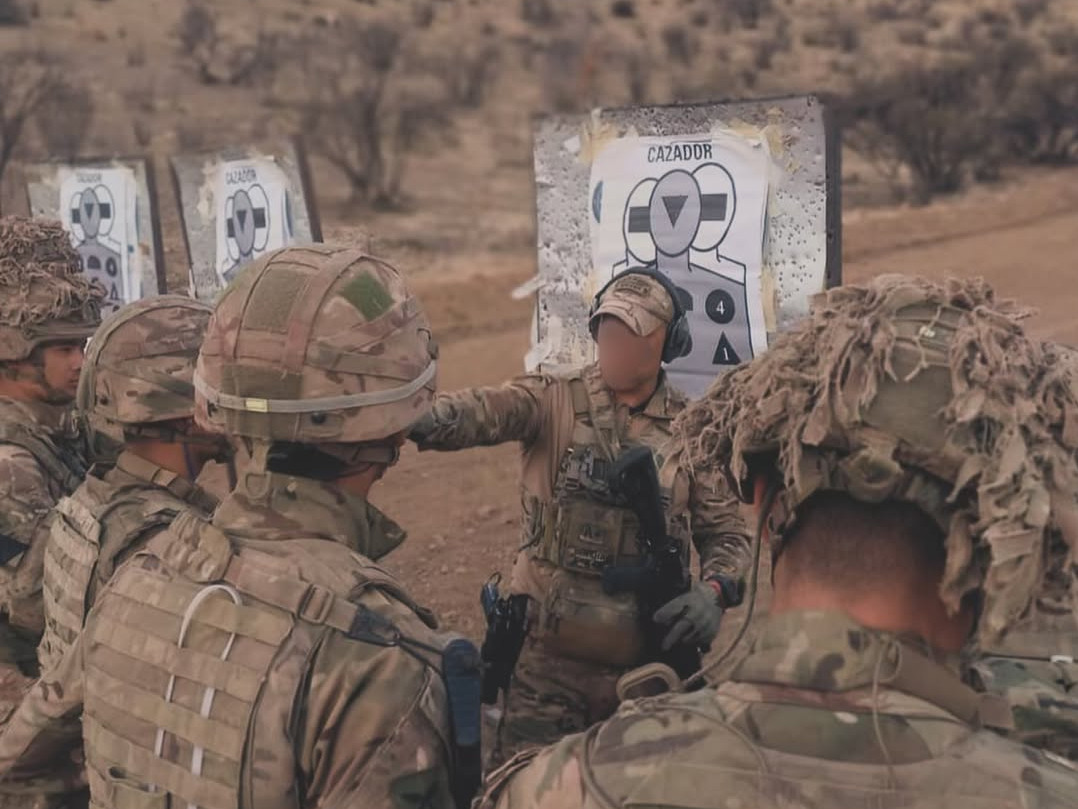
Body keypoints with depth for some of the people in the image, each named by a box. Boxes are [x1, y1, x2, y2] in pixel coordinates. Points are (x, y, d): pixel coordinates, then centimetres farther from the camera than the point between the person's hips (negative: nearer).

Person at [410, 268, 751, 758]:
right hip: (548, 656, -2)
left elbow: (726, 533, 7)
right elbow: (487, 410, -25)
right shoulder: (553, 400, -4)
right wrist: (428, 417, -48)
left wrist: (714, 591, -15)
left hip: (651, 662, 2)